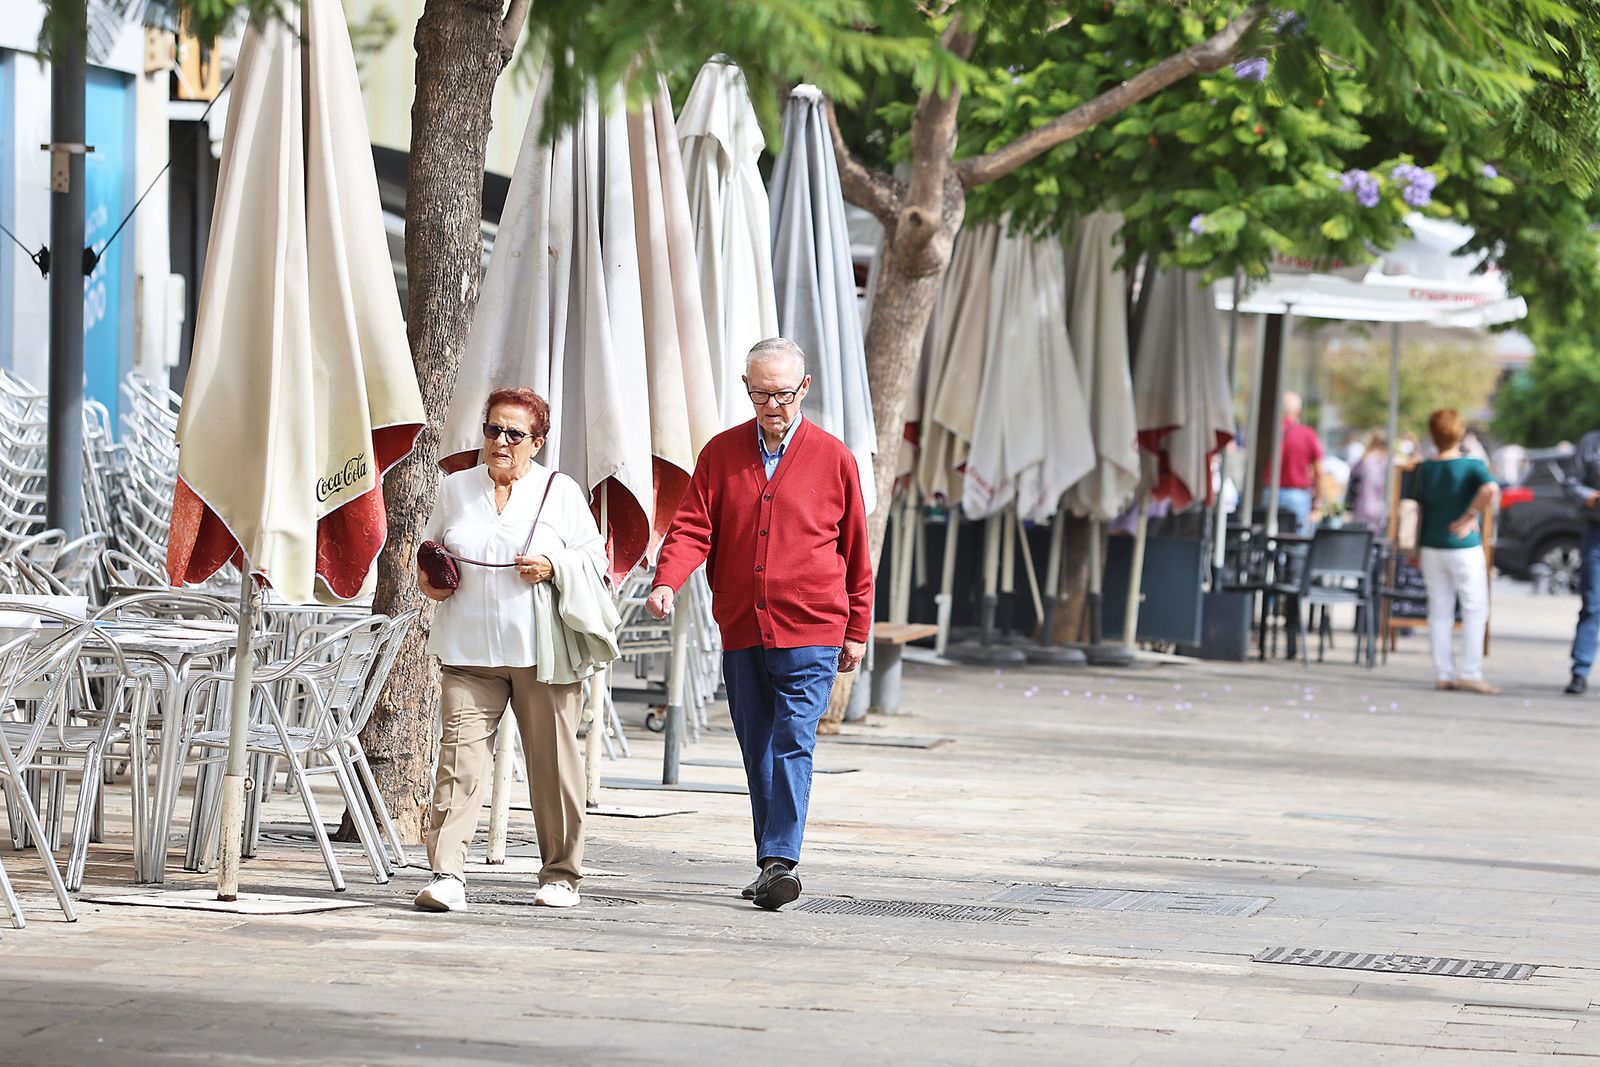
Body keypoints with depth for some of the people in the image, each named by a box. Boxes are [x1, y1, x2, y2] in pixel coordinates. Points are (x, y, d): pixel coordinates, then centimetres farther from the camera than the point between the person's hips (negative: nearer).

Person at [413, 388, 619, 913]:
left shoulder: (561, 491, 5)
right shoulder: (456, 488, 13)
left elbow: (594, 559, 6)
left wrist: (553, 567, -12)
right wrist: (429, 581, 2)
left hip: (543, 652, -1)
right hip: (470, 648, 1)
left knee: (552, 761, 3)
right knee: (460, 753, -11)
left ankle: (560, 875, 16)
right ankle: (447, 875, -16)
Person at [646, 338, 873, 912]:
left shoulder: (832, 457, 2)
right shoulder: (721, 453, 7)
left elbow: (855, 551, 8)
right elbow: (693, 526, 0)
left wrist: (857, 630, 9)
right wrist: (666, 582, -19)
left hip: (810, 632, -3)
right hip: (741, 632, 4)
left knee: (792, 746, -13)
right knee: (758, 752, 8)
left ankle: (780, 861, -18)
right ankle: (772, 869, 14)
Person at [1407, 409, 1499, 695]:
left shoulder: (1423, 470, 3)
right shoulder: (1472, 465, -8)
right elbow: (1490, 489, -27)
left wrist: (1416, 547, 8)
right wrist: (1471, 518, -16)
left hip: (1431, 549, 4)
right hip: (1464, 547, -4)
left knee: (1439, 611, 9)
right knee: (1475, 610, 3)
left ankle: (1443, 674, 9)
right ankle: (1470, 673, -4)